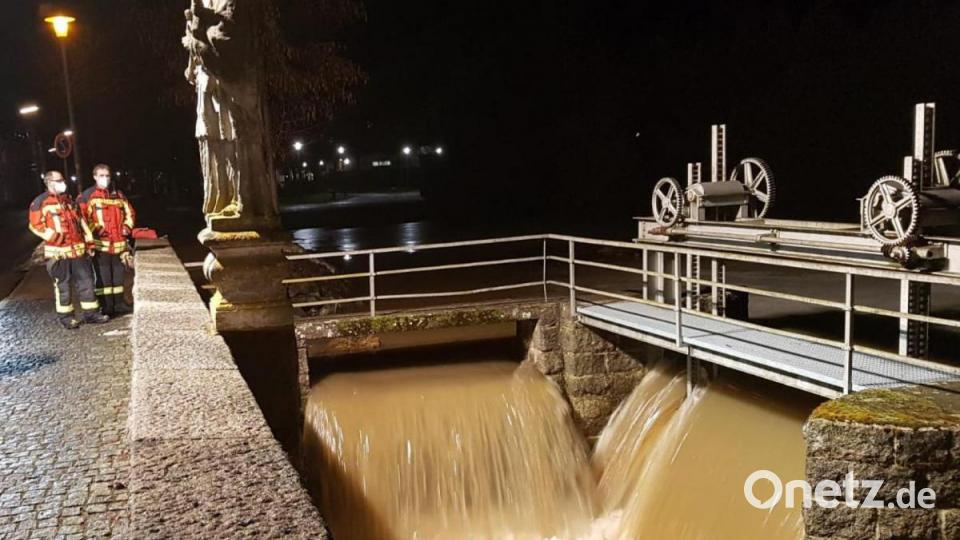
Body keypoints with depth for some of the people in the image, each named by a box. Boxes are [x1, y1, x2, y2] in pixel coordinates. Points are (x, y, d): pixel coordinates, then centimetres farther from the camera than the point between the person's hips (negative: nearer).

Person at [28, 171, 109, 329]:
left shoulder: (68, 200, 16)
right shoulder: (40, 202, -5)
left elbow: (80, 219, 21)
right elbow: (35, 225, -9)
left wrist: (88, 237, 14)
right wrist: (52, 236, -19)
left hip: (78, 249, 6)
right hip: (58, 251, -6)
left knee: (86, 280, 7)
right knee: (62, 285, 3)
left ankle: (90, 312, 15)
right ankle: (66, 316, 13)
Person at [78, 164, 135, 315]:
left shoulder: (118, 194, 12)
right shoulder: (88, 195, -4)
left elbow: (129, 212, 21)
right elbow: (81, 216, -9)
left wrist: (127, 227, 7)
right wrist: (94, 229, -16)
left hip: (118, 242, 5)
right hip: (100, 243, -5)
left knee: (118, 274, 12)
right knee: (103, 276, -2)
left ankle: (119, 303, 22)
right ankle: (106, 307, 4)